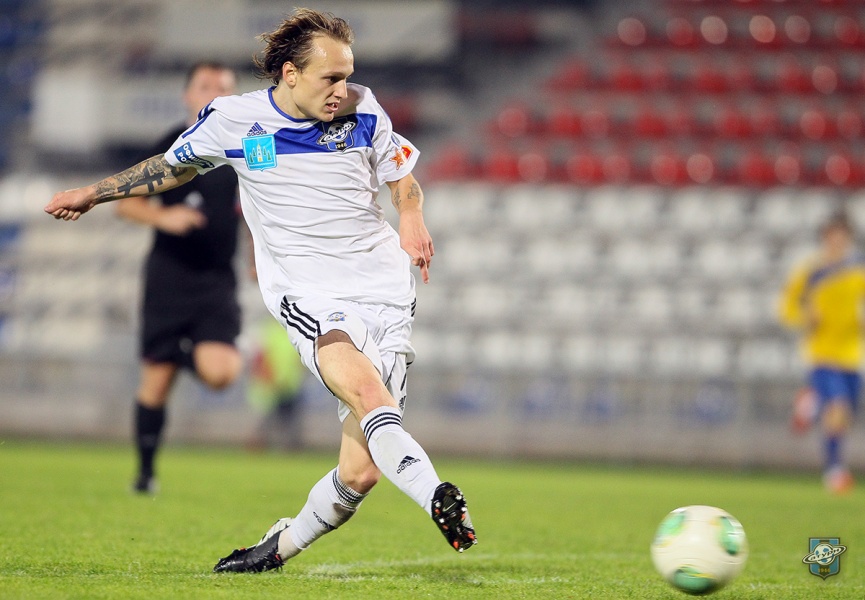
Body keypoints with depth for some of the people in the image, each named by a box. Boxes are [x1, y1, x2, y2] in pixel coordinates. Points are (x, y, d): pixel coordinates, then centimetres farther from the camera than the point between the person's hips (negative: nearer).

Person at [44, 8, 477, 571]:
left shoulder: (363, 112, 4)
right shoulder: (232, 120, 2)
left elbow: (404, 180, 20)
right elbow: (173, 165, 22)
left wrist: (412, 220, -2)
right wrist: (93, 193, 30)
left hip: (384, 290, 2)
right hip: (308, 296, -2)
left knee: (362, 469, -7)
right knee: (366, 390, -35)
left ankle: (283, 544, 18)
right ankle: (438, 498, -51)